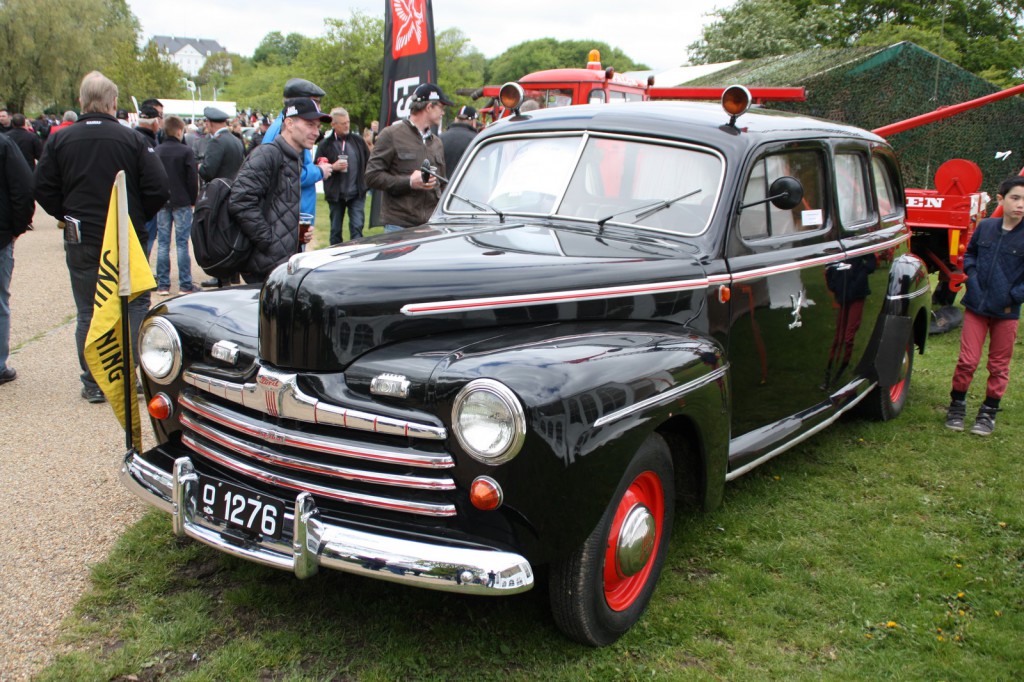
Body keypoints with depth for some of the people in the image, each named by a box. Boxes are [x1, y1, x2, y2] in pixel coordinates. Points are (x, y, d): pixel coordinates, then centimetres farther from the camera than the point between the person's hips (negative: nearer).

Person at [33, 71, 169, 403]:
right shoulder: (132, 139, -7)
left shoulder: (60, 140, -1)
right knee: (136, 307, 11)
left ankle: (93, 384, 12)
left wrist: (69, 217, 12)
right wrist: (138, 219, 5)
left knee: (88, 313, 9)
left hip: (81, 242, 2)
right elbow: (158, 188, -10)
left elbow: (43, 189, -1)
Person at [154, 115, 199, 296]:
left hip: (162, 202, 3)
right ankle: (185, 285, 0)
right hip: (182, 203, -3)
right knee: (182, 243, 0)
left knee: (163, 244, 6)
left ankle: (163, 285, 6)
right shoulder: (186, 151, -8)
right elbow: (193, 179, -7)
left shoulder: (156, 151, 3)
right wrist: (193, 200, 5)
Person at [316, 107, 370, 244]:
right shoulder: (326, 144, -2)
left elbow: (368, 160, 10)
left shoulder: (358, 140, 4)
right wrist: (333, 167, -17)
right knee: (336, 230, 11)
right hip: (336, 194, 0)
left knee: (357, 226, -8)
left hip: (357, 193, 0)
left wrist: (366, 181, 4)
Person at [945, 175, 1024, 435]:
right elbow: (969, 254, 16)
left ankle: (989, 411, 24)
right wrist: (972, 276, 2)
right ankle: (957, 405, 22)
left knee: (999, 365, 11)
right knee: (967, 360, 5)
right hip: (976, 306, 1)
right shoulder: (985, 226, -2)